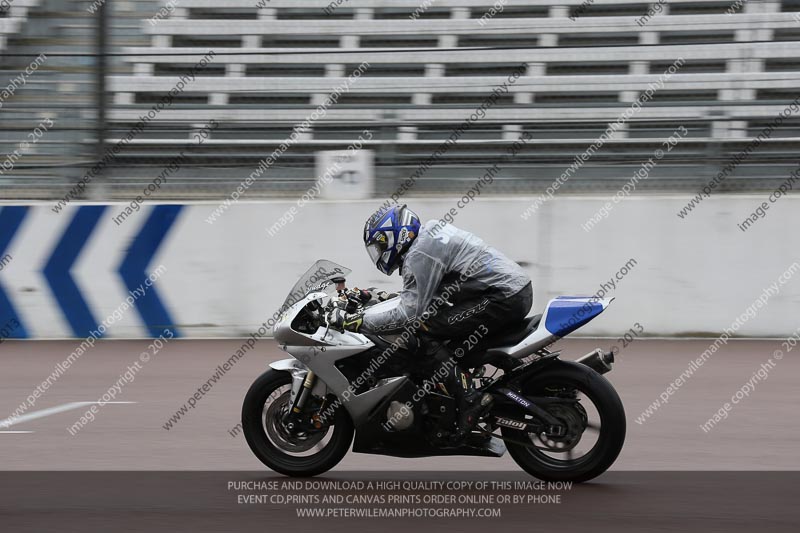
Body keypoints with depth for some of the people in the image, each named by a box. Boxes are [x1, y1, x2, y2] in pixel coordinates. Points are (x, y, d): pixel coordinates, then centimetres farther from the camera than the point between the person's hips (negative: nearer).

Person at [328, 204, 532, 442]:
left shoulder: (419, 254, -12)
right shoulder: (430, 233, 18)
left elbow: (408, 313, -18)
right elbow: (417, 296, 30)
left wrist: (356, 321, -16)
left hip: (503, 296, -10)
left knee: (422, 331, -11)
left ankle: (469, 399, -18)